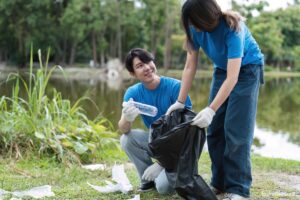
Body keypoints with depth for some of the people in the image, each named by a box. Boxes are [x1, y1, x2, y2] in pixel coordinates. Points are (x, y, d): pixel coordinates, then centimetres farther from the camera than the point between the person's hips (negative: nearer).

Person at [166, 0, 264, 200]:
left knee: (236, 130, -13)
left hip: (247, 70, -6)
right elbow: (190, 67, -10)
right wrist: (180, 102, -13)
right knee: (215, 128, 2)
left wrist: (210, 110, -42)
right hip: (222, 69, 6)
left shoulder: (232, 28, -34)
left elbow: (232, 78, -37)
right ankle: (219, 183, 11)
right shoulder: (197, 29, -18)